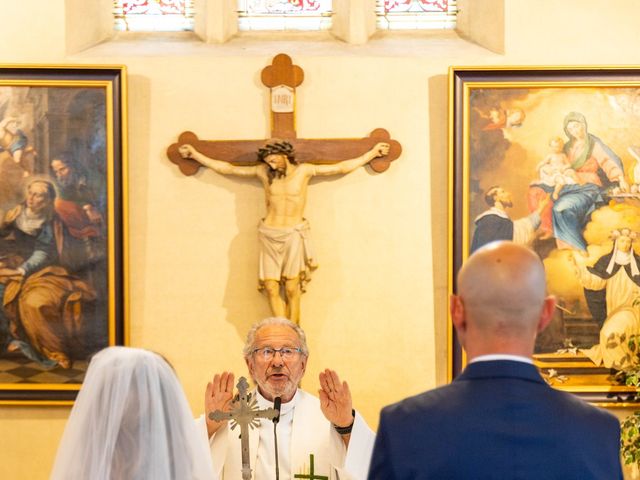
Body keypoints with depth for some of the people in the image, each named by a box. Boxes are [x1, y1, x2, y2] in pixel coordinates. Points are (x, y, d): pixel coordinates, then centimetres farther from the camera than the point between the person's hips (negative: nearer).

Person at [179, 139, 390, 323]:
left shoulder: (304, 171, 0)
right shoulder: (264, 172, 4)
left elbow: (342, 167, 6)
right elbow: (228, 168, 10)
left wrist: (373, 153, 7)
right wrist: (195, 155, 10)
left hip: (293, 234, -2)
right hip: (269, 235, 2)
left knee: (292, 289, -7)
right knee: (271, 288, -6)